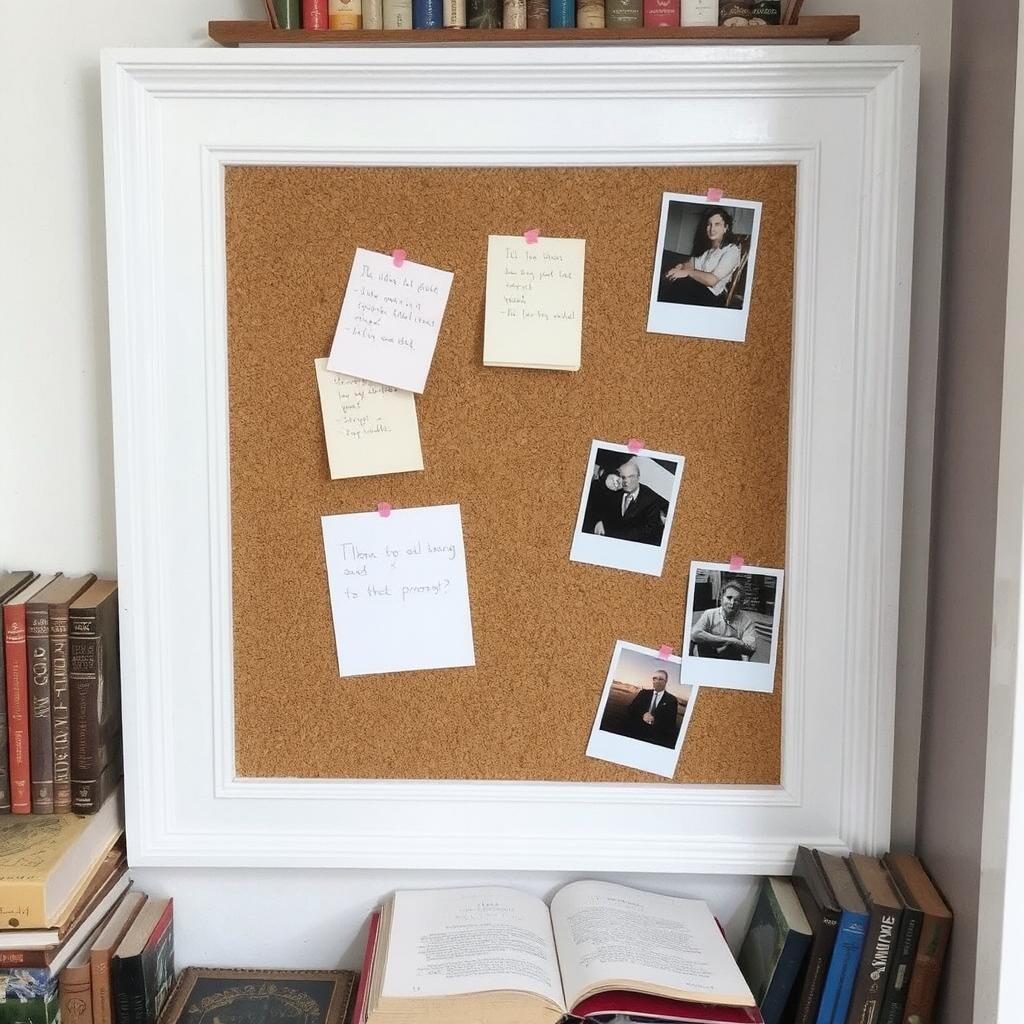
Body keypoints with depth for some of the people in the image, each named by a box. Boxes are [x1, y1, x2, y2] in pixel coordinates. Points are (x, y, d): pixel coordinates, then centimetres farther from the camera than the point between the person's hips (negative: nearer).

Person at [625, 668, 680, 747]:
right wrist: (642, 715, -15)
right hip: (637, 734, 3)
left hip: (658, 740, -3)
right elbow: (630, 711, 3)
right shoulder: (643, 693, 10)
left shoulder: (672, 700, -1)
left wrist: (654, 720, -21)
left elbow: (670, 723, -8)